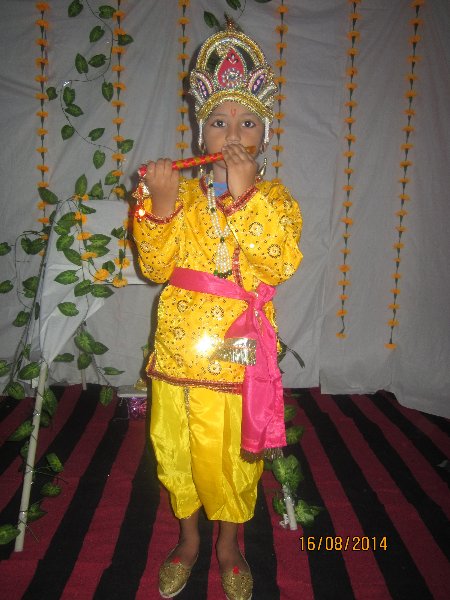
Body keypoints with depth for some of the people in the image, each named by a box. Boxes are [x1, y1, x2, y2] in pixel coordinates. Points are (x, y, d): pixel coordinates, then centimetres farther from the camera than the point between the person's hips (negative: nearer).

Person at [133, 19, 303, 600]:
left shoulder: (274, 197, -1)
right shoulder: (180, 193, 3)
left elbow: (282, 263, -17)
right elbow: (155, 267, -4)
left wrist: (245, 196, -22)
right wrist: (158, 208, -18)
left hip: (239, 345, -1)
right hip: (181, 341, 2)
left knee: (235, 448, 11)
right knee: (177, 443, 14)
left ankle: (229, 542, 37)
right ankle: (187, 535, 40)